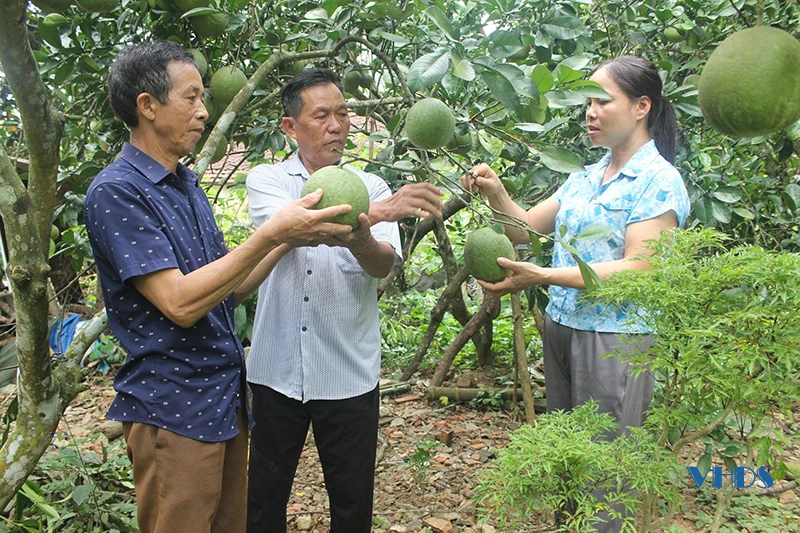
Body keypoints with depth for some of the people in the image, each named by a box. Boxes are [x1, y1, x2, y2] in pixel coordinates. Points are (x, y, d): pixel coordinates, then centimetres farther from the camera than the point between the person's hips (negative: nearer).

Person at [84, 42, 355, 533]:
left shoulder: (189, 185, 13)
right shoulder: (116, 192, -15)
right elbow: (181, 303, -23)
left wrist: (292, 236, -1)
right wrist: (271, 233, -24)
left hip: (229, 399, 8)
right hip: (174, 411, -8)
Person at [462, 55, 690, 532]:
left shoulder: (659, 181, -10)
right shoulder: (587, 178, 12)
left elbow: (638, 269, -19)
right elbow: (527, 229, 13)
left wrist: (544, 276, -26)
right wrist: (495, 193, -7)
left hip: (614, 338, -7)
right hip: (561, 328, 7)